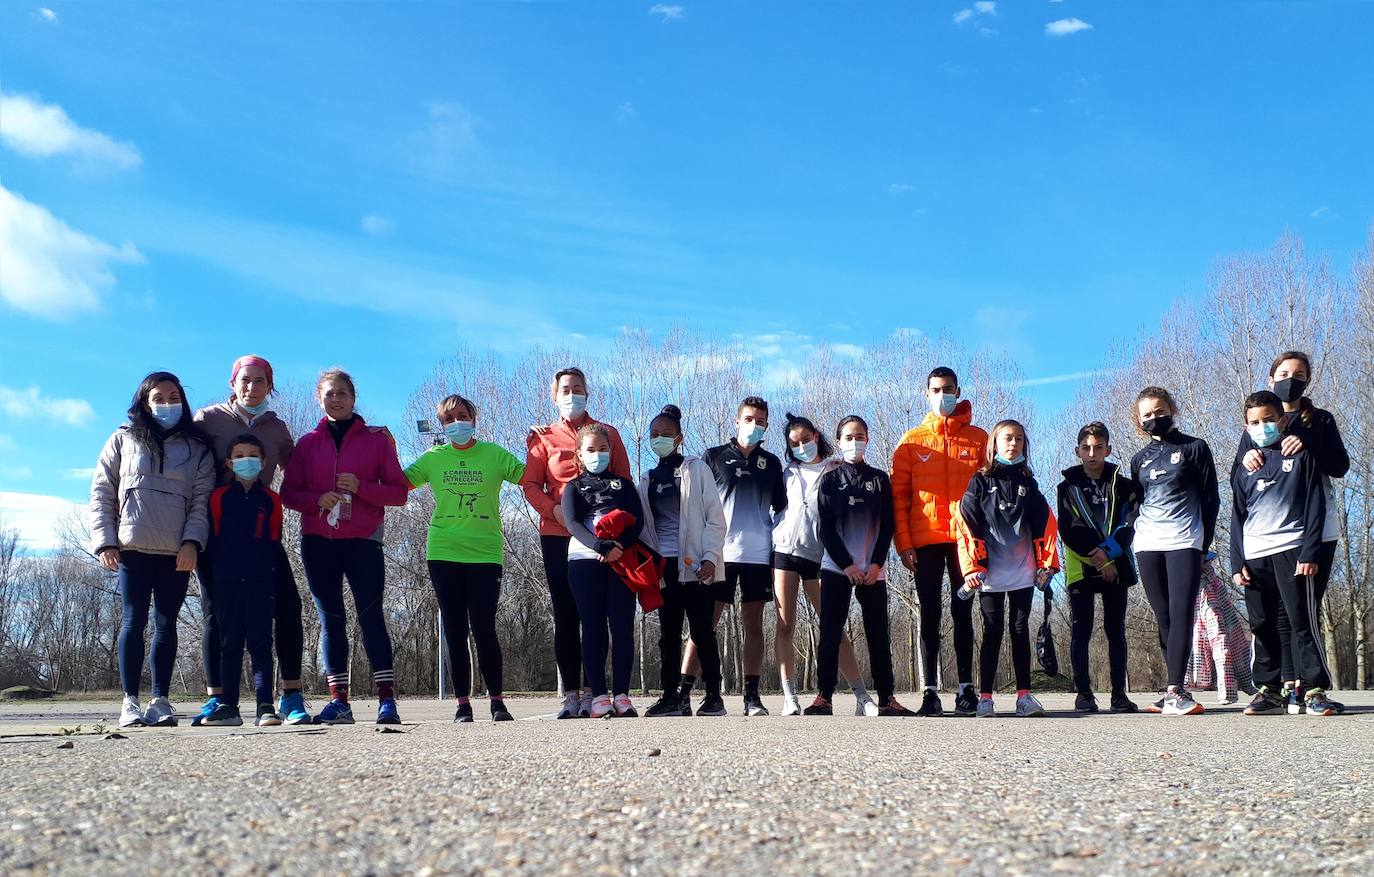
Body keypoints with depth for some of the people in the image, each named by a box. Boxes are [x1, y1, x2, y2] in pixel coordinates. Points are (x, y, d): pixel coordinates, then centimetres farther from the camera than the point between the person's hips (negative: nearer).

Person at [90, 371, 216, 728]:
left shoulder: (197, 448, 12)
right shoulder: (123, 441, 11)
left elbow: (202, 500, 5)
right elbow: (101, 493, 8)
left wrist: (192, 541, -9)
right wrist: (105, 541, -2)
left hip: (178, 553, 1)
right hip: (132, 549, -1)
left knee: (166, 624, 4)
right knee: (134, 621, -2)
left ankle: (160, 700, 9)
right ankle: (130, 701, 1)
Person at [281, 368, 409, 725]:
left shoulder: (376, 438, 6)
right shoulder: (307, 443, 12)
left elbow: (399, 491, 3)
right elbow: (288, 492, 10)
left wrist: (361, 487, -13)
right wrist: (317, 500, -11)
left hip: (363, 539, -3)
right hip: (318, 541, 3)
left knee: (370, 614, -10)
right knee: (330, 618, 3)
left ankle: (387, 698, -10)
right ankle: (338, 699, 5)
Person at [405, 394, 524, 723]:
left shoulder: (494, 454, 4)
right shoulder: (433, 458, 8)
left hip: (485, 554, -2)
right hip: (443, 555, 2)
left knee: (484, 628, -6)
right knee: (454, 631, 4)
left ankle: (497, 700, 7)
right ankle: (462, 702, 11)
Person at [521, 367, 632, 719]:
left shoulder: (607, 433, 12)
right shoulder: (543, 438, 10)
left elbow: (624, 482, 10)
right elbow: (530, 484, 4)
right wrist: (554, 509, -13)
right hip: (557, 535, 0)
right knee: (565, 615, 1)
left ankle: (590, 693, 3)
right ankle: (570, 694, 4)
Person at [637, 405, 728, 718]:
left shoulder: (696, 469, 3)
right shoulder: (647, 481, 15)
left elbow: (715, 517, -3)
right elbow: (644, 527, 14)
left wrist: (710, 557, -13)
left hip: (694, 563, -4)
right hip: (663, 565, 4)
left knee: (702, 630, -2)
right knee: (669, 633, 5)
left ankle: (713, 696, 2)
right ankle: (671, 697, 8)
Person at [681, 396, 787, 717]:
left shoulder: (772, 463, 13)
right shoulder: (714, 457, 5)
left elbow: (781, 507, 19)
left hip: (759, 555, 2)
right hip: (720, 554, -2)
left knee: (753, 624, 4)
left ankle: (752, 695, 8)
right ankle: (683, 691, -4)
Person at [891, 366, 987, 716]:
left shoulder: (978, 439, 9)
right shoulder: (911, 442, 8)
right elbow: (898, 495, 4)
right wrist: (904, 542, -4)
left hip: (965, 539, 0)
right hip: (925, 541, 0)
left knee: (962, 613, 4)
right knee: (930, 615, 1)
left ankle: (966, 688, 8)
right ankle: (931, 692, 2)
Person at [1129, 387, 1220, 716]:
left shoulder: (1195, 448, 5)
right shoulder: (1140, 458, 16)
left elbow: (1210, 499, 4)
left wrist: (1204, 545, 0)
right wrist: (1138, 534, 9)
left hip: (1183, 542, -4)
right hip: (1147, 545, 4)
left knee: (1180, 614, -14)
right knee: (1164, 618, 2)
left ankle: (1174, 691, -19)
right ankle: (1176, 691, 5)